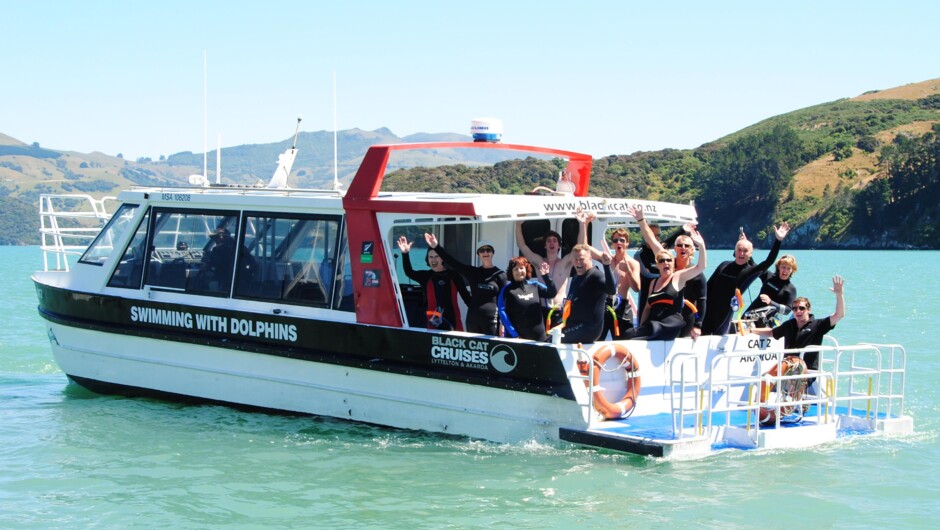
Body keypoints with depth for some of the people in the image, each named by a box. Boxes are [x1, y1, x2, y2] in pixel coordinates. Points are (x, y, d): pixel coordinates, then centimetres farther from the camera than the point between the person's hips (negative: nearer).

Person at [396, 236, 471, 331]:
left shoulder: (454, 276, 3)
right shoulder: (425, 276, 5)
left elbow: (465, 295, 6)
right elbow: (409, 272, -11)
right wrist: (405, 254, -25)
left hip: (453, 321, -1)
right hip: (434, 322, 1)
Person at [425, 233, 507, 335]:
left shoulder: (500, 275, 0)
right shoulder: (472, 272, 9)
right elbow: (452, 262, 4)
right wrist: (436, 247, -4)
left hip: (492, 320, -4)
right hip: (473, 319, 4)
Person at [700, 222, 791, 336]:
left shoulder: (749, 271, -4)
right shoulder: (724, 266, 5)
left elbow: (769, 262, -19)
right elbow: (708, 286, 11)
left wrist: (778, 241, -29)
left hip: (725, 315, -2)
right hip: (708, 311, 2)